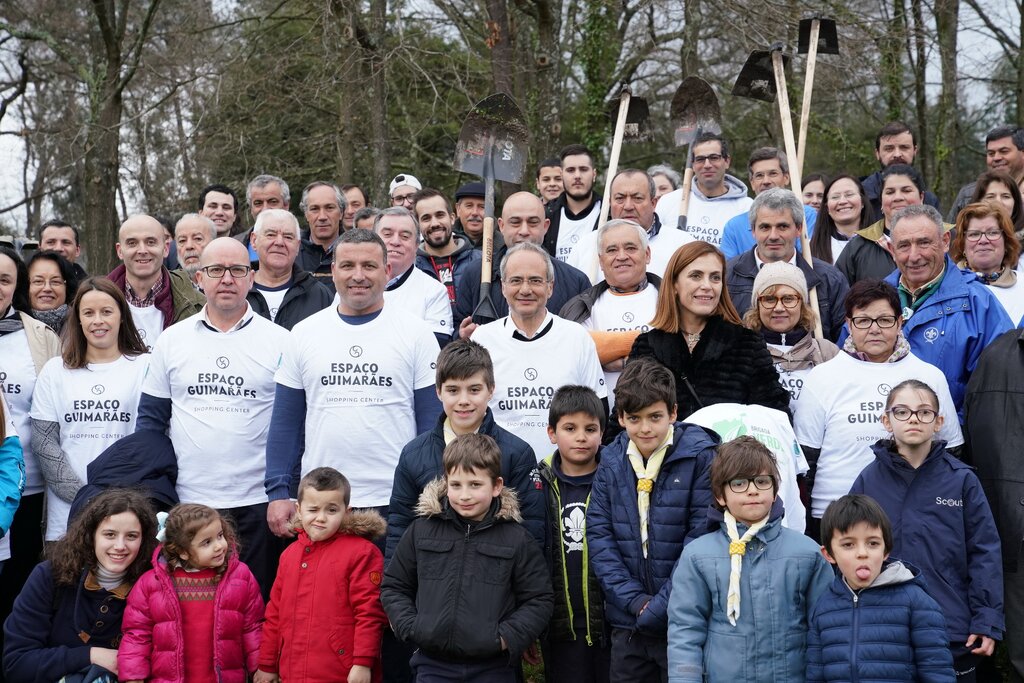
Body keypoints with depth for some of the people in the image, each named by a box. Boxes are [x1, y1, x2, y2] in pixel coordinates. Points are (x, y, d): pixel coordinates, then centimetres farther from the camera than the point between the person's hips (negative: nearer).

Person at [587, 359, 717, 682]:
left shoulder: (700, 457, -10)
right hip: (627, 622, 4)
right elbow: (599, 535, 0)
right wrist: (635, 600, -10)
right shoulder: (611, 462, 3)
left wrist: (661, 606, -15)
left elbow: (701, 539, -13)